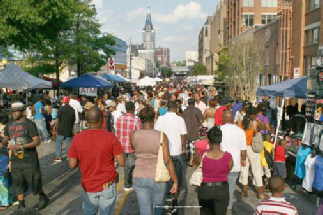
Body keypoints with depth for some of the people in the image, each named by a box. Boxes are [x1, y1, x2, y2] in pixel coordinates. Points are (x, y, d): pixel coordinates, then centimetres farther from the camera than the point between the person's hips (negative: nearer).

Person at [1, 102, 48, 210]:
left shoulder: (29, 124, -12)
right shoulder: (10, 124, 7)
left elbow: (37, 142, -17)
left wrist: (20, 146, -25)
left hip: (29, 160, -5)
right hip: (15, 159, 5)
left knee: (34, 181, 4)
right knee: (18, 183, 11)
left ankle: (42, 197, 31)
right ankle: (21, 205, 25)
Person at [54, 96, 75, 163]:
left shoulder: (61, 108, -9)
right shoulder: (72, 110, 2)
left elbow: (58, 119, -10)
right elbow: (74, 121, 8)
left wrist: (56, 127, 1)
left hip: (61, 129, -3)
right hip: (69, 130, 3)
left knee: (58, 143, 6)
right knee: (69, 143, 11)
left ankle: (58, 157, 6)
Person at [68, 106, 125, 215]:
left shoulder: (77, 138, -9)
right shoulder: (110, 137, -15)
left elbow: (72, 165, -4)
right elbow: (122, 162, -13)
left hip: (88, 186, 2)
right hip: (107, 186, -2)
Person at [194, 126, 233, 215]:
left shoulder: (202, 156, -21)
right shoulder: (228, 157, -18)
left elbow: (195, 160, 2)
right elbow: (228, 170, -1)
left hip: (205, 190, 0)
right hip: (222, 190, 0)